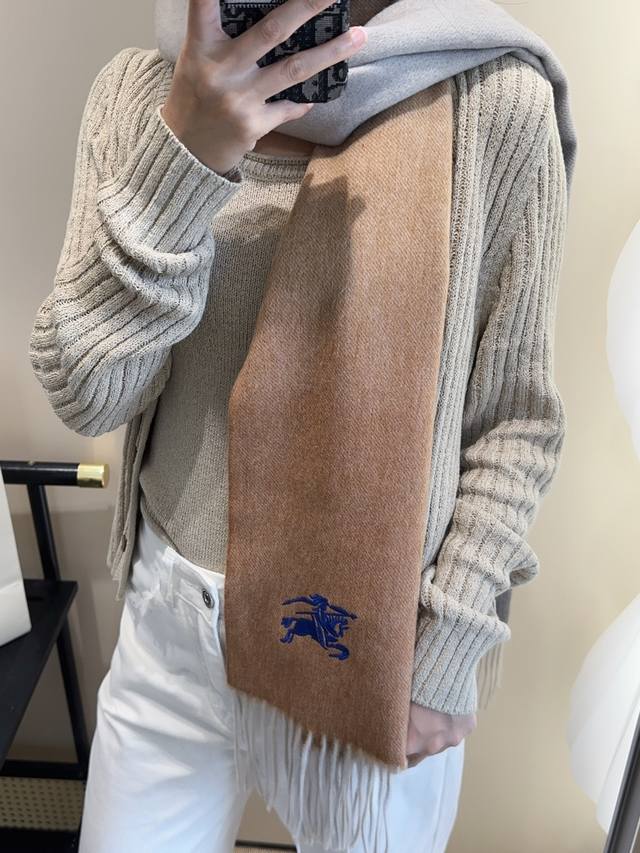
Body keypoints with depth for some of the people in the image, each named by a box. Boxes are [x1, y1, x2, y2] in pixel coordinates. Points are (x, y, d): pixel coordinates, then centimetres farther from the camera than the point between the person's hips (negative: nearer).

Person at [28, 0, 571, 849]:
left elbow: (516, 417, -6)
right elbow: (85, 395, -9)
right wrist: (178, 163, -23)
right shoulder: (141, 91, -4)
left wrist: (444, 656, -8)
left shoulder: (497, 101, -11)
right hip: (172, 620, 3)